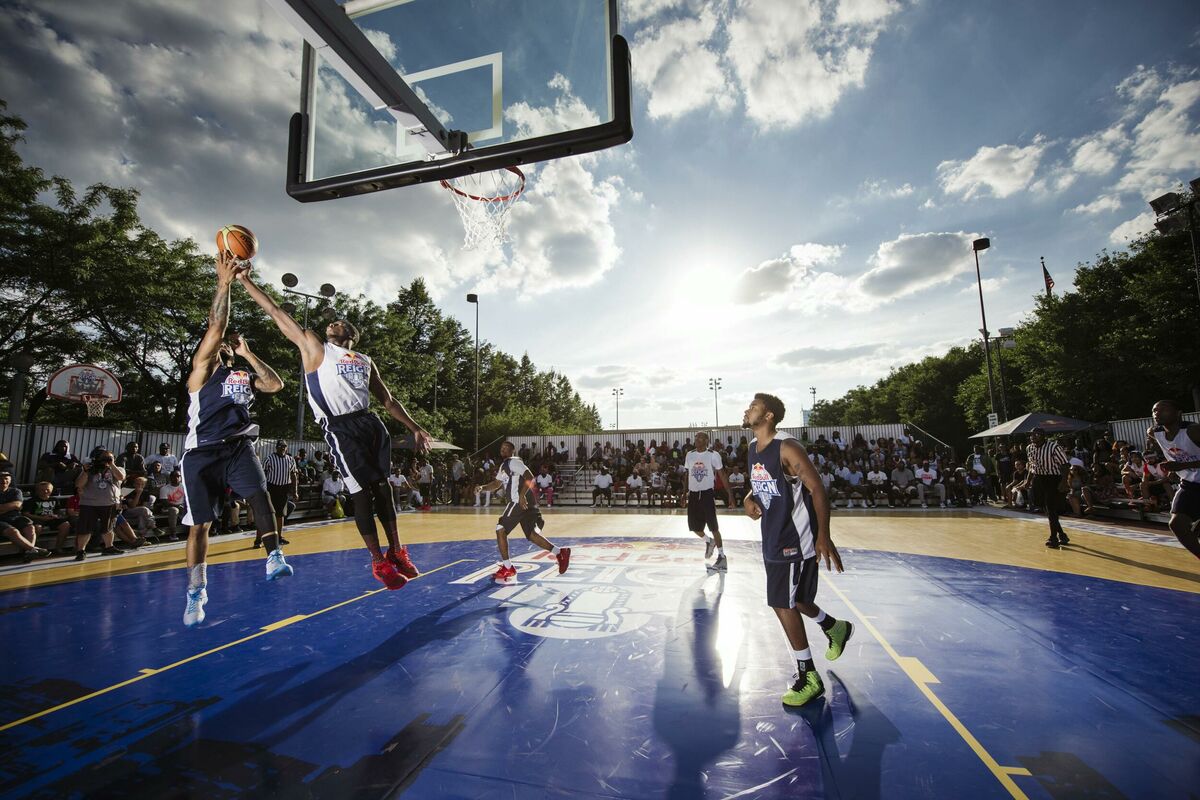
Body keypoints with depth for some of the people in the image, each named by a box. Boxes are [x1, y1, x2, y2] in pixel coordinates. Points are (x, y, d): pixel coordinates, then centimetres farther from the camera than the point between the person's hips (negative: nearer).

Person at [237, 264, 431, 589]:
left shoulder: (365, 361, 22)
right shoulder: (315, 348, 12)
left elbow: (388, 400, 21)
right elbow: (277, 313, 9)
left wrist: (414, 428, 15)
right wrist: (245, 281, 6)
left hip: (371, 424, 4)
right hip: (341, 429, -4)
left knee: (382, 487, 6)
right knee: (362, 493, -4)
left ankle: (396, 552, 18)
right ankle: (379, 562, 6)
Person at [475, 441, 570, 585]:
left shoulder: (514, 461, -7)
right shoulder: (504, 465, 23)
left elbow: (530, 477, -19)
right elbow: (496, 484, 29)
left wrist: (522, 495, -27)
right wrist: (482, 488, 12)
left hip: (520, 502, -10)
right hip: (518, 502, 10)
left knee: (500, 529, -4)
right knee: (532, 534, 11)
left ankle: (507, 568, 1)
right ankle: (560, 552, 11)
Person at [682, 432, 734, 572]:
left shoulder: (713, 455, -7)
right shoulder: (689, 455, 7)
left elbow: (722, 475, -5)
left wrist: (730, 494, -10)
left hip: (707, 494, -5)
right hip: (693, 495, 5)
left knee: (713, 527, -4)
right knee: (694, 526, 8)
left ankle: (722, 557, 7)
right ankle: (709, 541, 36)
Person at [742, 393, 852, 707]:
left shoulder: (787, 448, -20)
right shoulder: (753, 449, 6)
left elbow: (817, 490, -20)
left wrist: (824, 537, -24)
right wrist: (749, 498, -1)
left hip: (796, 539, -9)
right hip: (773, 539, 9)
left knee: (783, 605, -4)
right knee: (791, 600, 22)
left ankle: (808, 678, 14)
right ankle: (835, 628, 49)